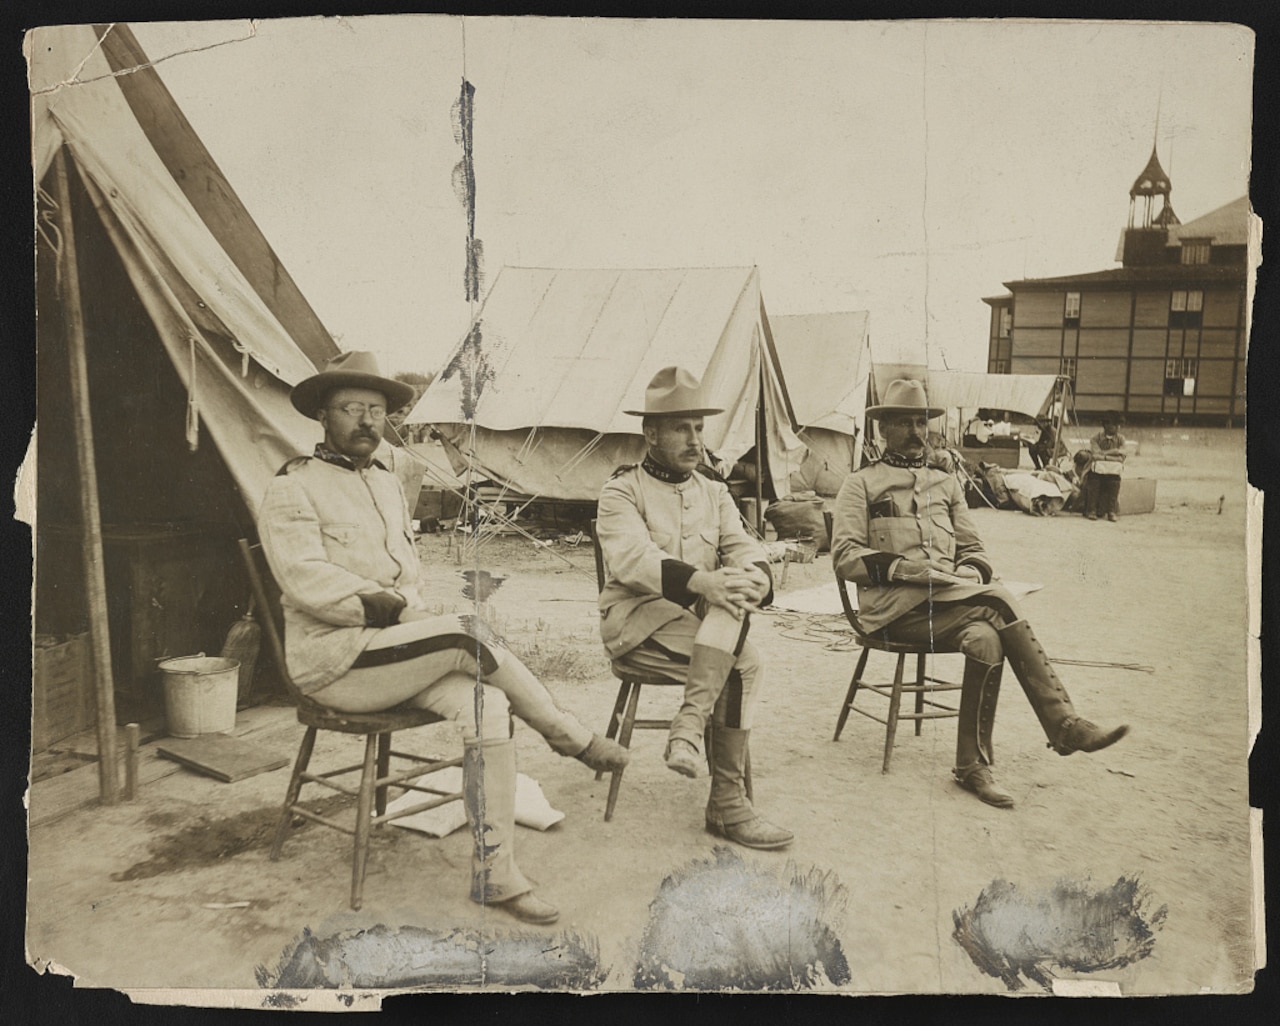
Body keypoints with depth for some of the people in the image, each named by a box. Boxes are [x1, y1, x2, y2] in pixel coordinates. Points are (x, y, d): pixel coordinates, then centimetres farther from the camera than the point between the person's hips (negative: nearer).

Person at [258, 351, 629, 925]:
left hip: (389, 649, 7)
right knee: (468, 634, -26)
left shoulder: (387, 485, 19)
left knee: (485, 705, -21)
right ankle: (569, 736, -7)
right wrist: (387, 607, -17)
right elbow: (307, 581, -16)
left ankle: (495, 873, -16)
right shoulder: (292, 491, -4)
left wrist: (401, 608, 1)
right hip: (331, 660, -6)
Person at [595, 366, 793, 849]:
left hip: (709, 619, 5)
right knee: (743, 664, -26)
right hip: (638, 618, -5)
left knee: (736, 594, -30)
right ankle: (727, 803, -19)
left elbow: (743, 547, 2)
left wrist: (756, 576, -24)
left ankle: (689, 724, -30)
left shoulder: (714, 493, 17)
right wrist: (700, 581, -35)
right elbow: (631, 558, -19)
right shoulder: (622, 492, -1)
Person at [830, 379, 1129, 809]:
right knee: (998, 603, -26)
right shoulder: (861, 484, 9)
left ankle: (973, 766, -23)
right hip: (894, 607, -5)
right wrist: (905, 568, -16)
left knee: (986, 639, -29)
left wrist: (970, 576, -2)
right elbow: (845, 556, -2)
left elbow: (973, 549, 23)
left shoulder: (945, 483, 25)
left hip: (951, 603, 5)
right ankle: (1063, 724, -22)